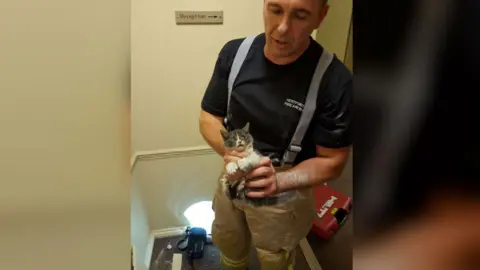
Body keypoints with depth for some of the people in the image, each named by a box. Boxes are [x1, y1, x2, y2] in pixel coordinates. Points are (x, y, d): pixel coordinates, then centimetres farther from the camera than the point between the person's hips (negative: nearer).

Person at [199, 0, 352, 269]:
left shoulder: (335, 80, -25)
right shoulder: (234, 53, -14)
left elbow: (332, 161, -17)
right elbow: (209, 118, -6)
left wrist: (279, 181, -34)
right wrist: (229, 151, -27)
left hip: (283, 198, -3)